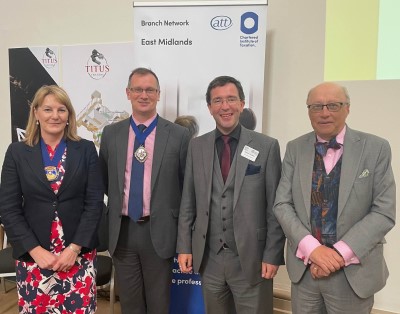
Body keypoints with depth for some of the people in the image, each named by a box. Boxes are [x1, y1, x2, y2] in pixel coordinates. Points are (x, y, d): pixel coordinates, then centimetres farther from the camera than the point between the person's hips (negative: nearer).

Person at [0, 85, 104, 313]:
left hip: (79, 254, 0)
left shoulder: (86, 150, 1)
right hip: (33, 255, 1)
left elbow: (95, 203, -2)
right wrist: (36, 251, -9)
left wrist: (74, 248, -10)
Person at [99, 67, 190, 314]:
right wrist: (109, 222, 9)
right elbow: (104, 181, 12)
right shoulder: (110, 134, 4)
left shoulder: (179, 135, -6)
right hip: (122, 231, 3)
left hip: (159, 231, -2)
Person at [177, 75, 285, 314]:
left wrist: (272, 255, -7)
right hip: (209, 257, 3)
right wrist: (184, 247, 3)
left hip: (251, 258, -2)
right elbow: (188, 202, 5)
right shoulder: (197, 146, 3)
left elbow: (275, 207, -5)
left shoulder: (267, 146, -5)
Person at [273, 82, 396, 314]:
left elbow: (384, 212, -9)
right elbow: (283, 204, -3)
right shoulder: (295, 149, 0)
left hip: (353, 271, -1)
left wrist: (340, 253, -17)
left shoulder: (376, 148, -6)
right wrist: (311, 248, -16)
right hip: (303, 265, 2)